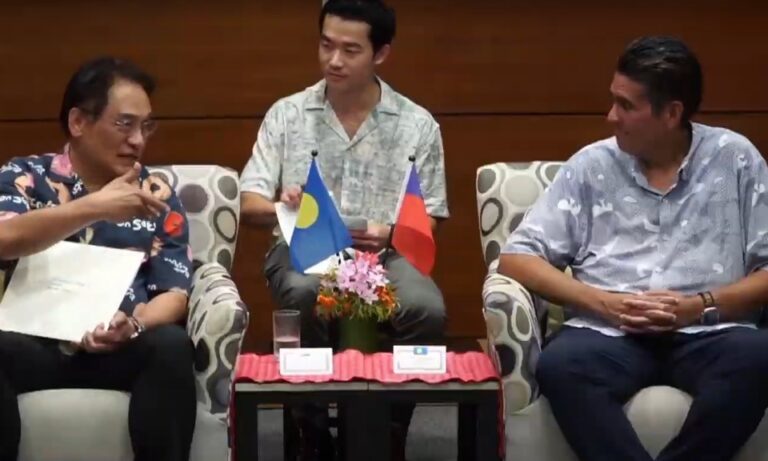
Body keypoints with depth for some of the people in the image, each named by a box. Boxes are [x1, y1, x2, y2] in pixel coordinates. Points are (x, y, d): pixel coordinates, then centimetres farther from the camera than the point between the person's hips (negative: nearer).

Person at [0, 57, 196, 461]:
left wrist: (134, 325, -17)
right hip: (36, 343, -2)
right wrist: (95, 207, -25)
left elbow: (174, 293, 6)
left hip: (123, 347, 2)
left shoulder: (157, 195, 13)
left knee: (172, 346, -31)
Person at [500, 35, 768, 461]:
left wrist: (701, 306, -11)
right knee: (559, 365, -34)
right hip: (609, 333, 1)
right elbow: (517, 258, 7)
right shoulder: (592, 166, 11)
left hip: (708, 333, 0)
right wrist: (603, 303, -7)